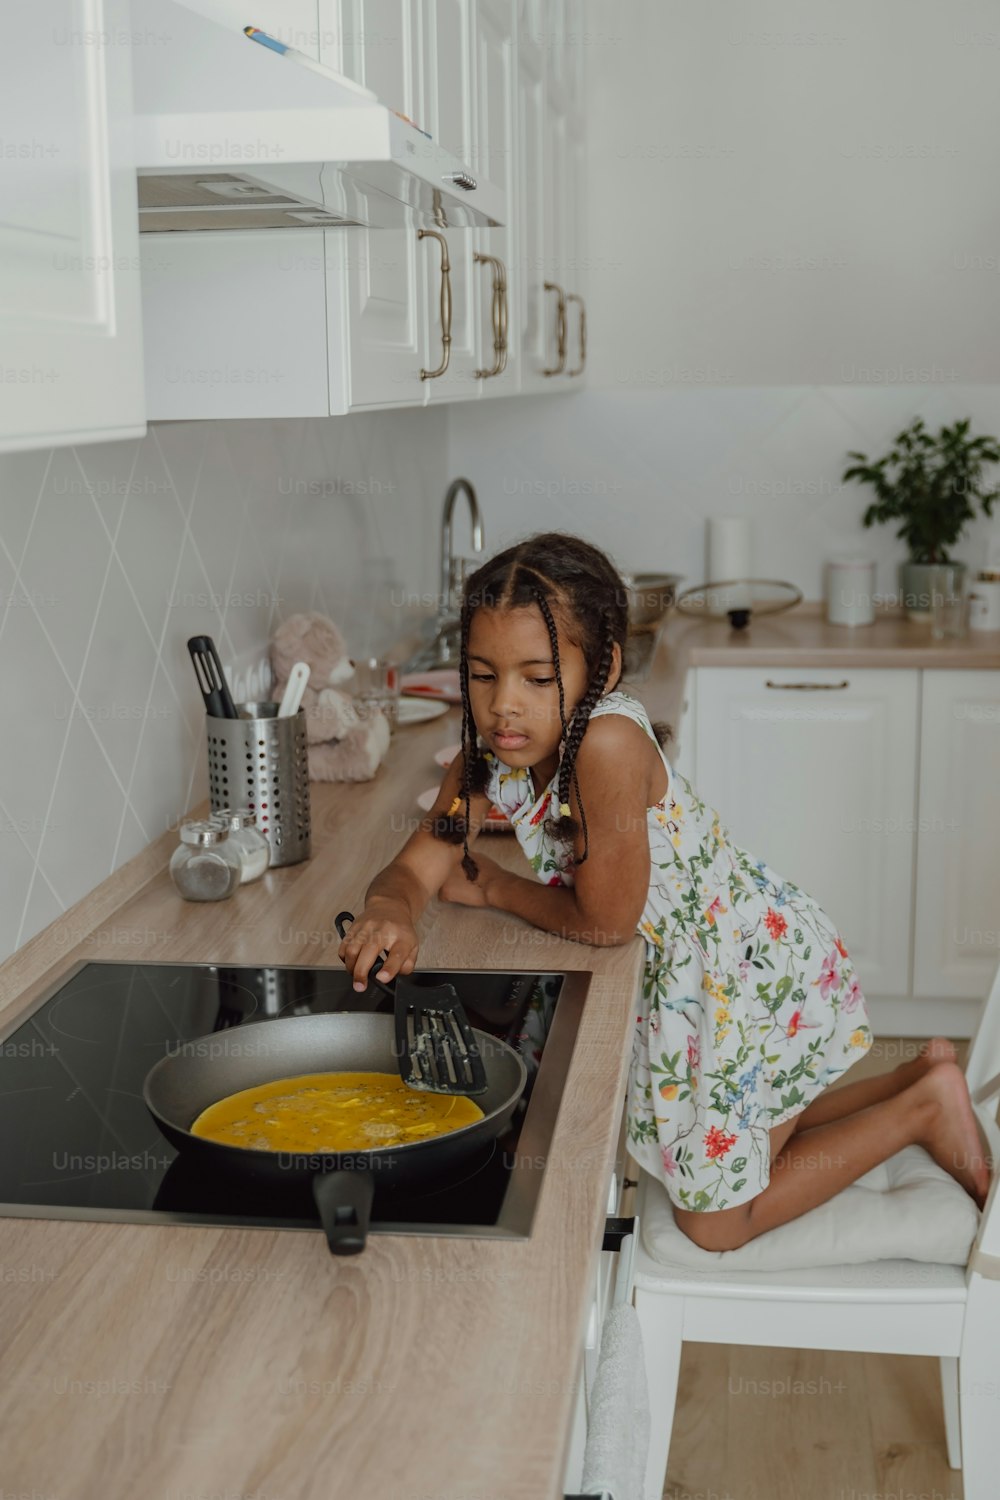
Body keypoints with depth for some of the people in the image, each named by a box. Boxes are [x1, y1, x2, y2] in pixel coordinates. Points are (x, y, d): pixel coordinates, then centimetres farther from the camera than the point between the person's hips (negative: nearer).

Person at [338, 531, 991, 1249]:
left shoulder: (608, 742, -35)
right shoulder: (489, 759, -12)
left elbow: (604, 921, -28)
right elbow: (415, 869, -11)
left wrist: (491, 886, -13)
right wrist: (390, 909, -34)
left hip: (757, 963, -8)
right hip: (685, 968, 8)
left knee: (716, 1221, 8)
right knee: (742, 1145, 28)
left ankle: (926, 1104, 14)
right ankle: (918, 1074, 34)